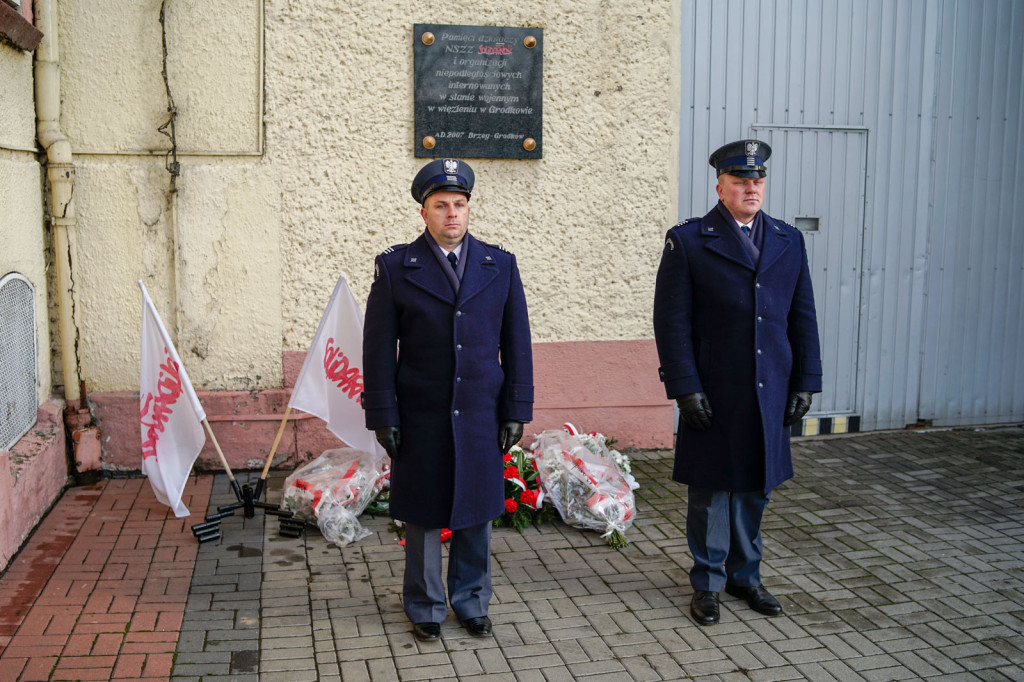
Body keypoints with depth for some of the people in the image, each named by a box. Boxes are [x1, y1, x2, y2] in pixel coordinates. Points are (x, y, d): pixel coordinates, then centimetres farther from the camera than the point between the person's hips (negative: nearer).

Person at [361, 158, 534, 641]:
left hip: (481, 417, 2)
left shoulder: (500, 266, 4)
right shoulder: (396, 267, -2)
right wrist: (383, 416, -6)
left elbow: (516, 343, 5)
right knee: (423, 514, 9)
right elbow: (378, 348, -2)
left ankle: (471, 602, 30)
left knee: (476, 513, 11)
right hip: (420, 419, -2)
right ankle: (425, 607, 26)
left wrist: (516, 411, 2)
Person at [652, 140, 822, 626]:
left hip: (770, 397, 4)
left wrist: (805, 383, 5)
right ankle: (707, 583, 22)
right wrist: (685, 388, -13)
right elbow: (672, 322, -7)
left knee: (755, 490, 14)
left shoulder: (789, 241, 10)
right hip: (712, 397, -4)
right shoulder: (688, 241, -4)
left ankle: (745, 576, 31)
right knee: (710, 492, 6)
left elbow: (803, 318, 11)